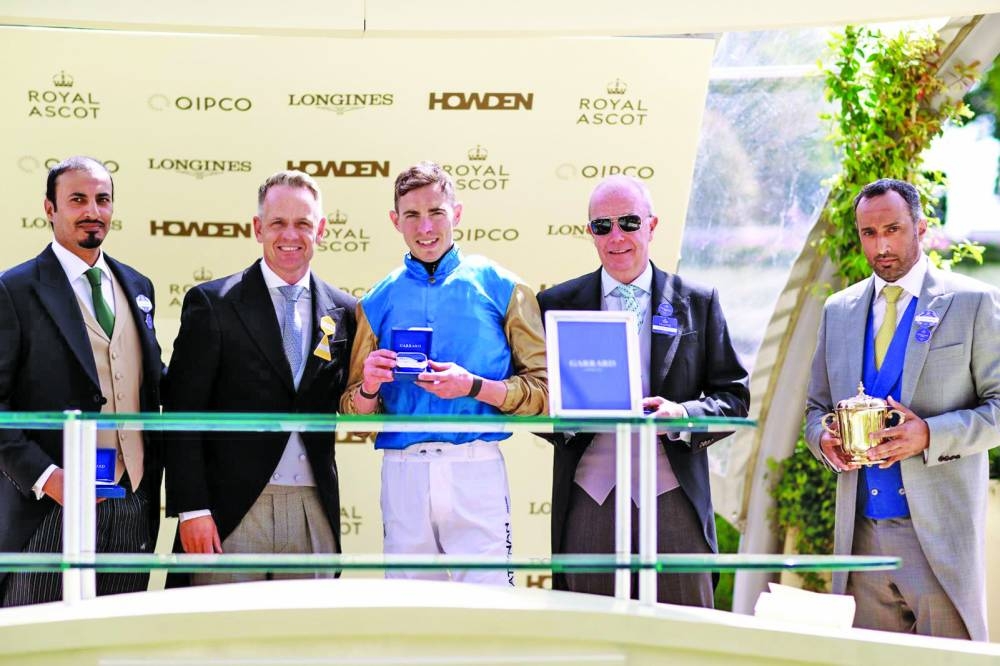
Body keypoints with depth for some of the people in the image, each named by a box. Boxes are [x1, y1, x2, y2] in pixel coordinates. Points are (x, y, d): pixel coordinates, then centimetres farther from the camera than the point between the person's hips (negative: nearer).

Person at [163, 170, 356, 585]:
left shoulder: (342, 311, 11)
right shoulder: (211, 303, 0)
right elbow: (183, 413, -3)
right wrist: (191, 510, -10)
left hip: (315, 514, 3)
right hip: (232, 512, -3)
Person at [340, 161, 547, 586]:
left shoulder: (501, 289, 5)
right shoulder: (378, 303, 12)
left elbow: (542, 391, 1)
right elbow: (355, 416, 15)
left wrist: (474, 387, -13)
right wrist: (368, 388, -6)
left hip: (476, 470, -2)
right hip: (402, 469, 2)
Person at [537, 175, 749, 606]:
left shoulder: (698, 302, 10)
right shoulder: (557, 304, 10)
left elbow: (734, 395, 8)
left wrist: (682, 414, -12)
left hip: (673, 496, 0)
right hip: (588, 497, 0)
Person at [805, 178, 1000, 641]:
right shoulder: (838, 310, 15)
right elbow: (817, 407, 21)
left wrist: (929, 435, -18)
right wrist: (823, 439, -3)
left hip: (940, 533, -4)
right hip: (861, 534, 4)